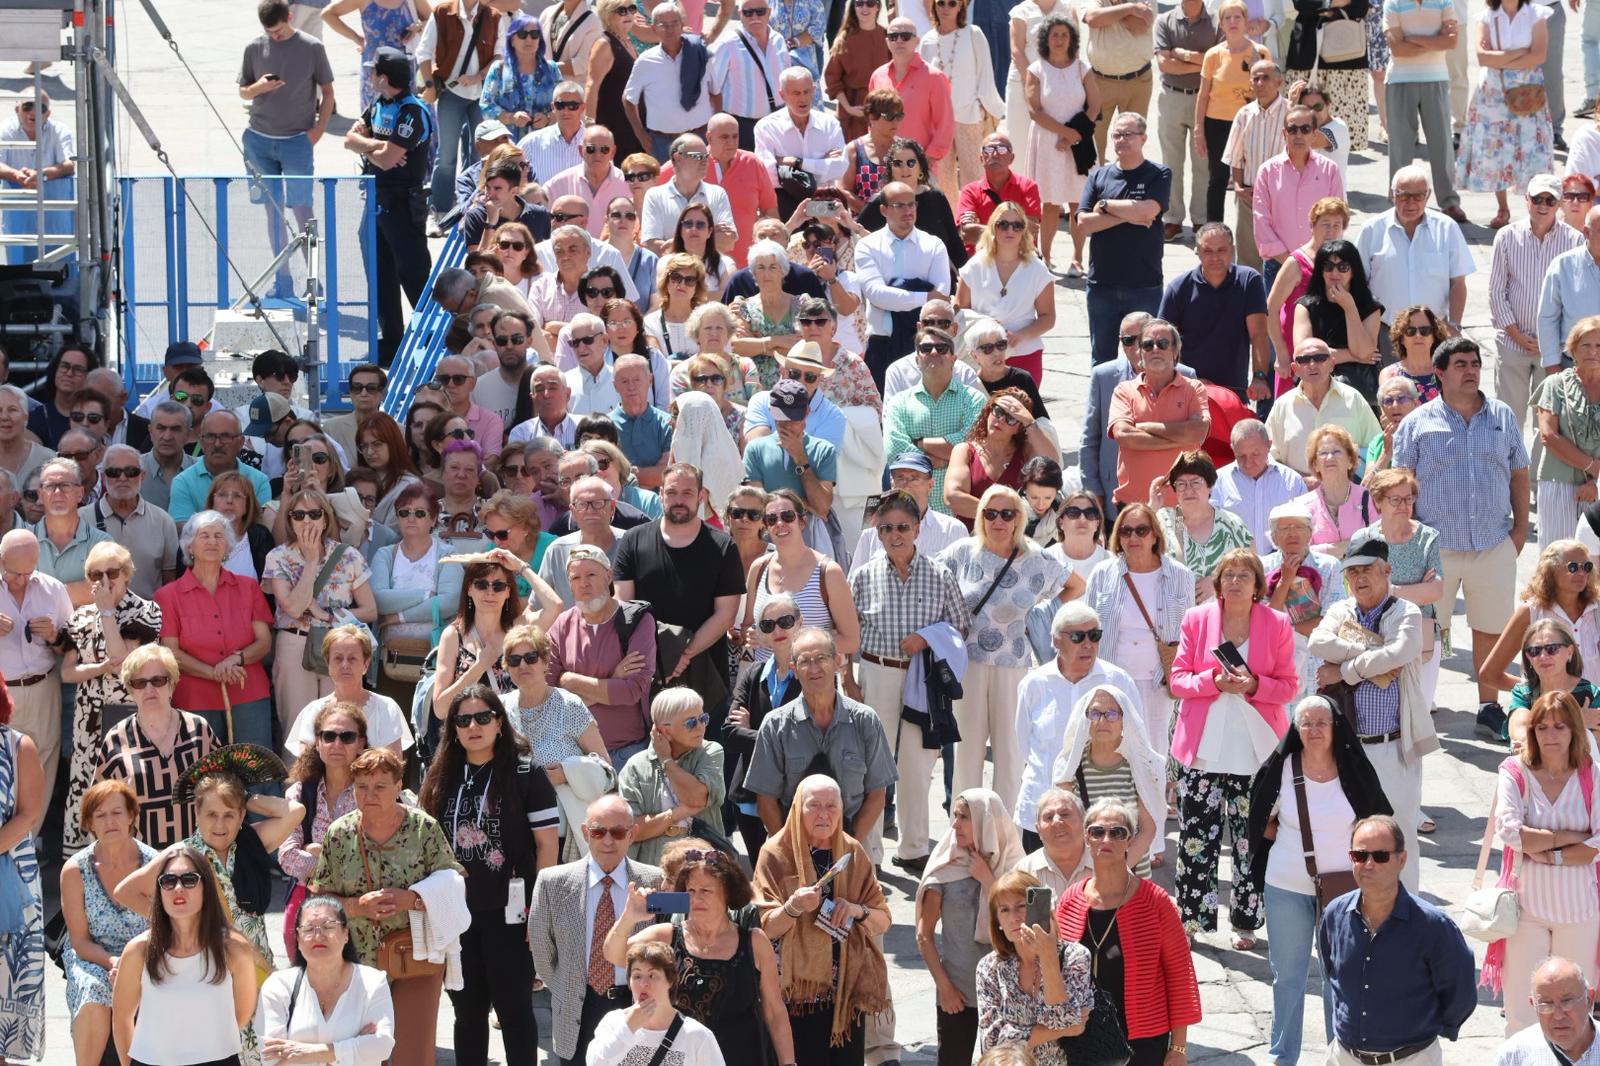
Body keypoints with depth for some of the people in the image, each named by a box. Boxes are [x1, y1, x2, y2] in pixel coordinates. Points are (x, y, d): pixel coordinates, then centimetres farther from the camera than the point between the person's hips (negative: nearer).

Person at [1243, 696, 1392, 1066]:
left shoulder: (1354, 770, -6)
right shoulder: (1281, 770, -7)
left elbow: (1380, 823, 6)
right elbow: (1261, 822, 7)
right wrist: (1295, 844, 1)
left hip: (1343, 886, 0)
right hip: (1287, 887, 0)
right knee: (1287, 975, 11)